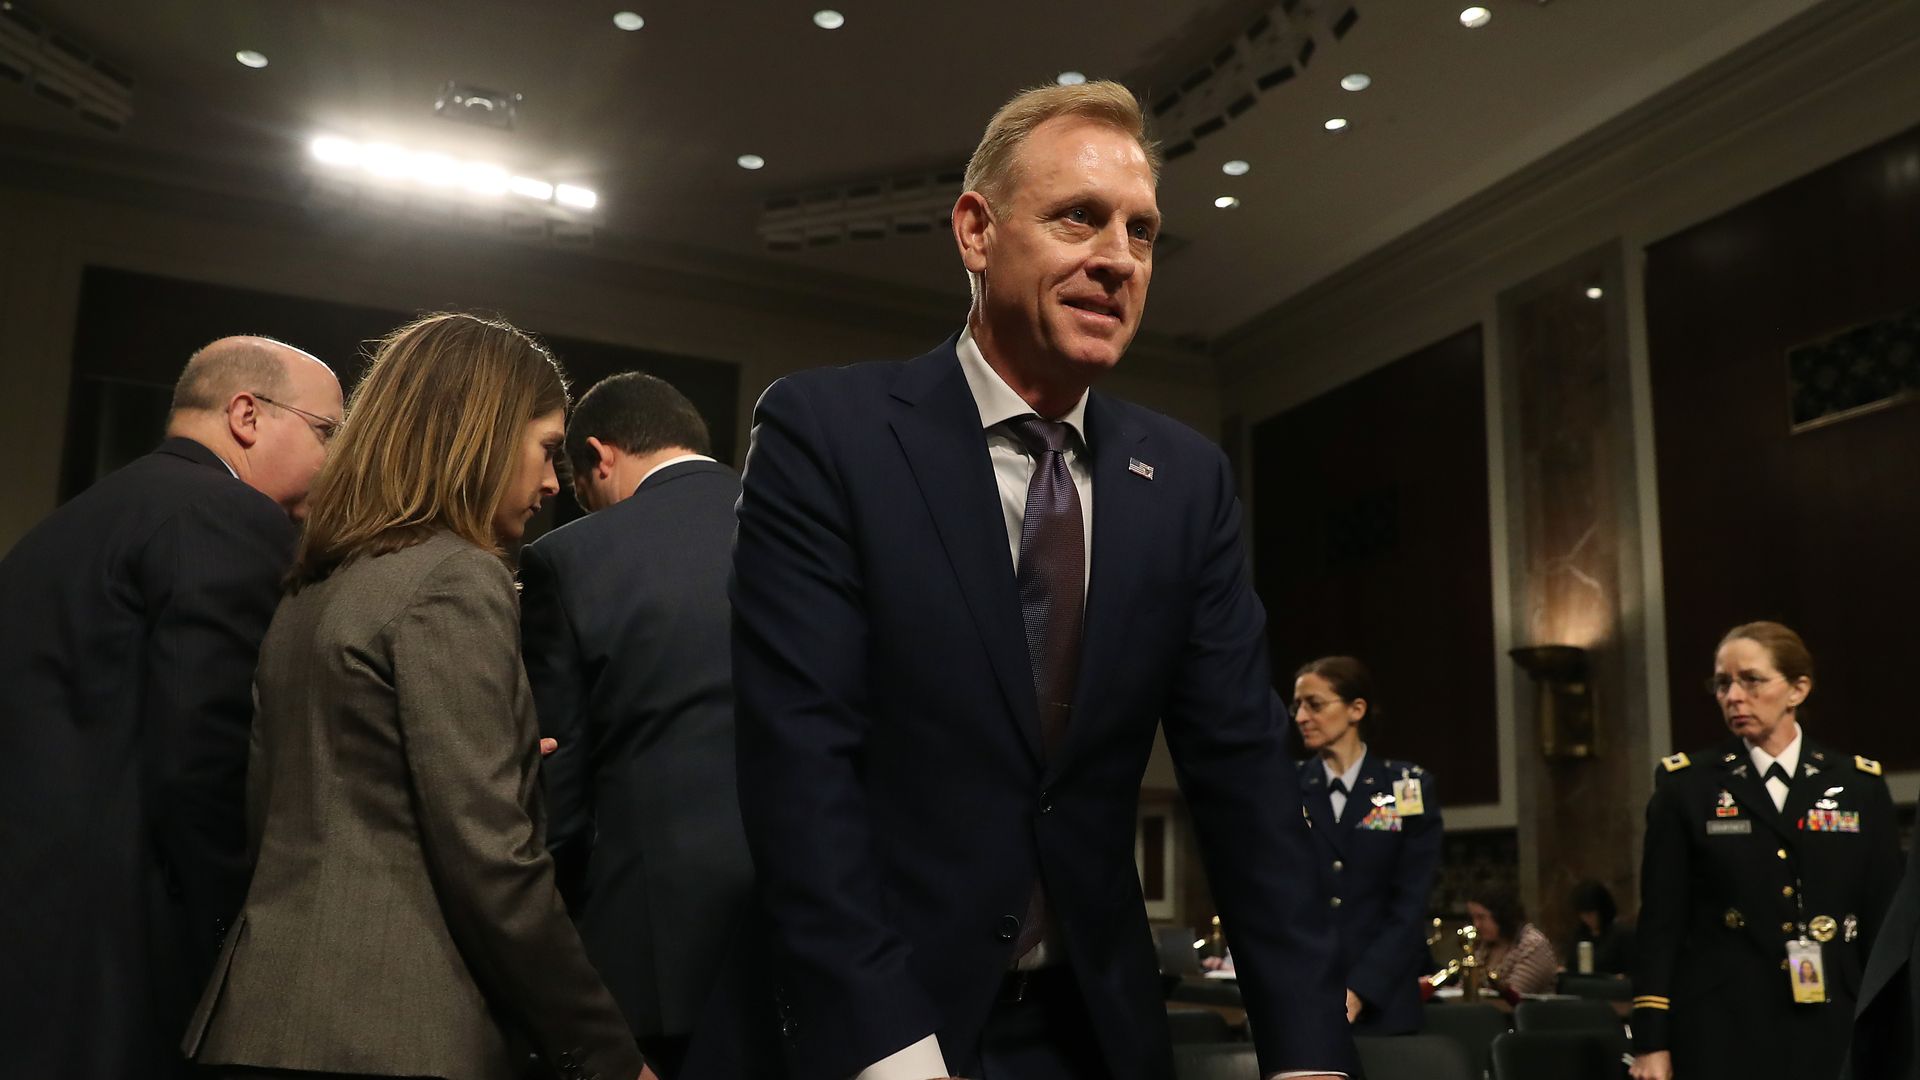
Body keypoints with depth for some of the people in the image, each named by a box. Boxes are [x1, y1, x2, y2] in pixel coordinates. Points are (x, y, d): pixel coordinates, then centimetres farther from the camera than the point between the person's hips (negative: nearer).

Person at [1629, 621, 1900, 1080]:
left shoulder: (1860, 786, 7)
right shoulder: (1686, 785, 2)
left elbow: (1885, 921, 8)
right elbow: (1661, 921, -1)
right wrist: (1651, 1042, -5)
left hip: (1830, 1026, 2)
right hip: (1721, 1030, -2)